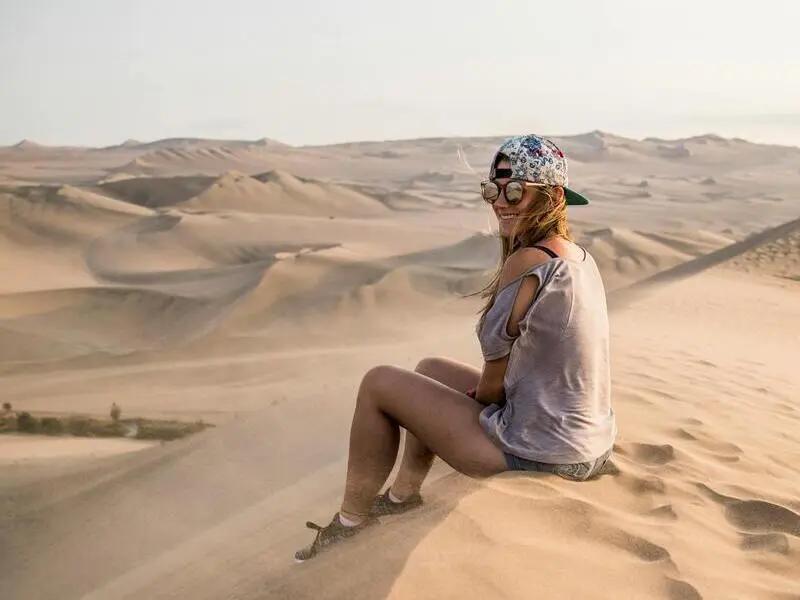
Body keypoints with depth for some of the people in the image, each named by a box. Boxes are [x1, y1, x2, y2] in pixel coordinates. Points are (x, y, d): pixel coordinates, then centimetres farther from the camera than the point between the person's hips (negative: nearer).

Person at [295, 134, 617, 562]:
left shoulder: (527, 262, -22)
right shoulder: (580, 256, 5)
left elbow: (493, 386, -13)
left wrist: (478, 395, 6)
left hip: (542, 455, -9)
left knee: (379, 383, 2)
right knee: (430, 369, 25)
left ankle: (350, 524, 18)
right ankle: (403, 496, 38)